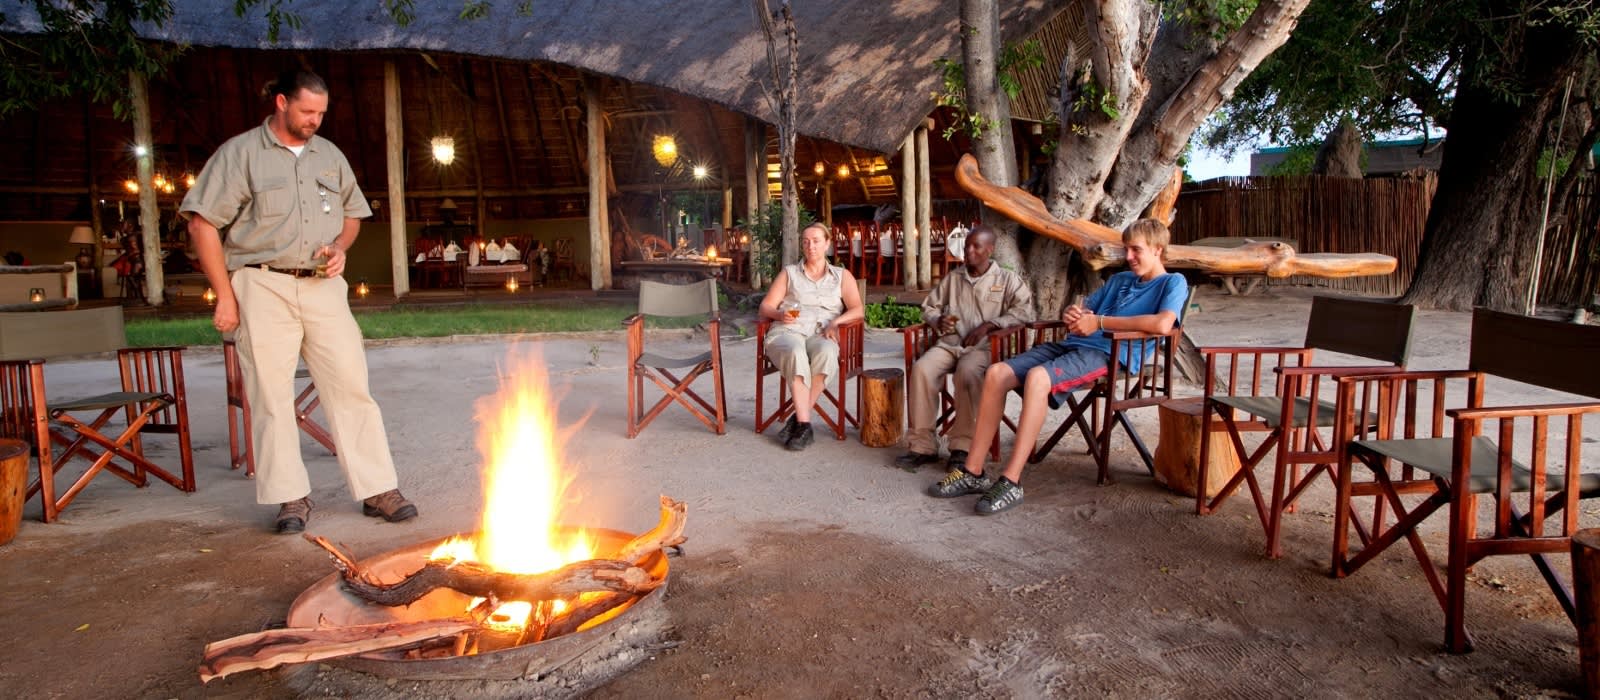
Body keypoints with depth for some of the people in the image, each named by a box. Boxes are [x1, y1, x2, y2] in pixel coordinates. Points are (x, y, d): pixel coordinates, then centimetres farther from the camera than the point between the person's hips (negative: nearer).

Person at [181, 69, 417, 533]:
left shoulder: (329, 156, 14)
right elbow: (202, 223, -2)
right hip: (264, 287, -3)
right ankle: (291, 498, 11)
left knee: (351, 386, -1)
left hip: (323, 287, 3)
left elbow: (353, 213, 25)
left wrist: (340, 246, 1)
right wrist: (225, 295, -6)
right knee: (271, 395, 0)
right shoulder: (241, 153, 1)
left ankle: (378, 490, 3)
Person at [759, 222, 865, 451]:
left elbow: (857, 310, 9)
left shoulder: (842, 276, 22)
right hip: (788, 331, 0)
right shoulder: (789, 272, 23)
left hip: (821, 335, 0)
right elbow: (766, 307, 16)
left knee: (825, 353, -38)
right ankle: (804, 425, -38)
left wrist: (835, 322, -11)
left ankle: (798, 418, -30)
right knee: (796, 354, -38)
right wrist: (780, 315, -8)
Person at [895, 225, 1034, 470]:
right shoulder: (952, 279, 23)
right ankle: (922, 445, -25)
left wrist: (988, 325, -13)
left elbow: (1024, 312, -3)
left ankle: (963, 446, -30)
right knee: (921, 369, -29)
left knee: (967, 371, -39)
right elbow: (928, 307, 28)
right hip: (949, 343, 4)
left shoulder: (1008, 280, 11)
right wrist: (939, 320, 4)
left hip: (984, 347, -3)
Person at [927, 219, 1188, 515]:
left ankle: (1011, 481, -34)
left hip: (1109, 354, -8)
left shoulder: (1173, 283, 6)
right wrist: (1072, 314, 5)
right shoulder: (1119, 280, 30)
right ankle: (973, 472, -12)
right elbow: (1082, 309, 33)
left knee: (1037, 377, -36)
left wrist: (1100, 321, -10)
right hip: (1073, 344, 8)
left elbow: (1162, 324, -16)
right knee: (996, 373, -14)